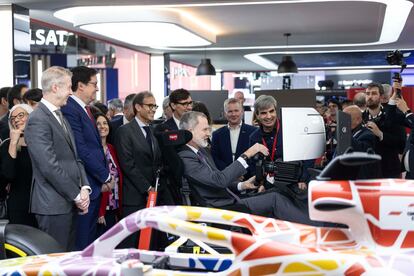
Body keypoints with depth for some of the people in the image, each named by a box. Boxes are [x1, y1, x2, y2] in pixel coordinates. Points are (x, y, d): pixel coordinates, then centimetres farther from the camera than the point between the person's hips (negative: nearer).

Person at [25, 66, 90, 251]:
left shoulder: (60, 117, 16)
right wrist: (76, 195, -13)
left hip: (70, 202, 9)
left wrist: (84, 187, 1)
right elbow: (49, 166, -19)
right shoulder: (38, 120, -14)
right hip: (54, 205, -9)